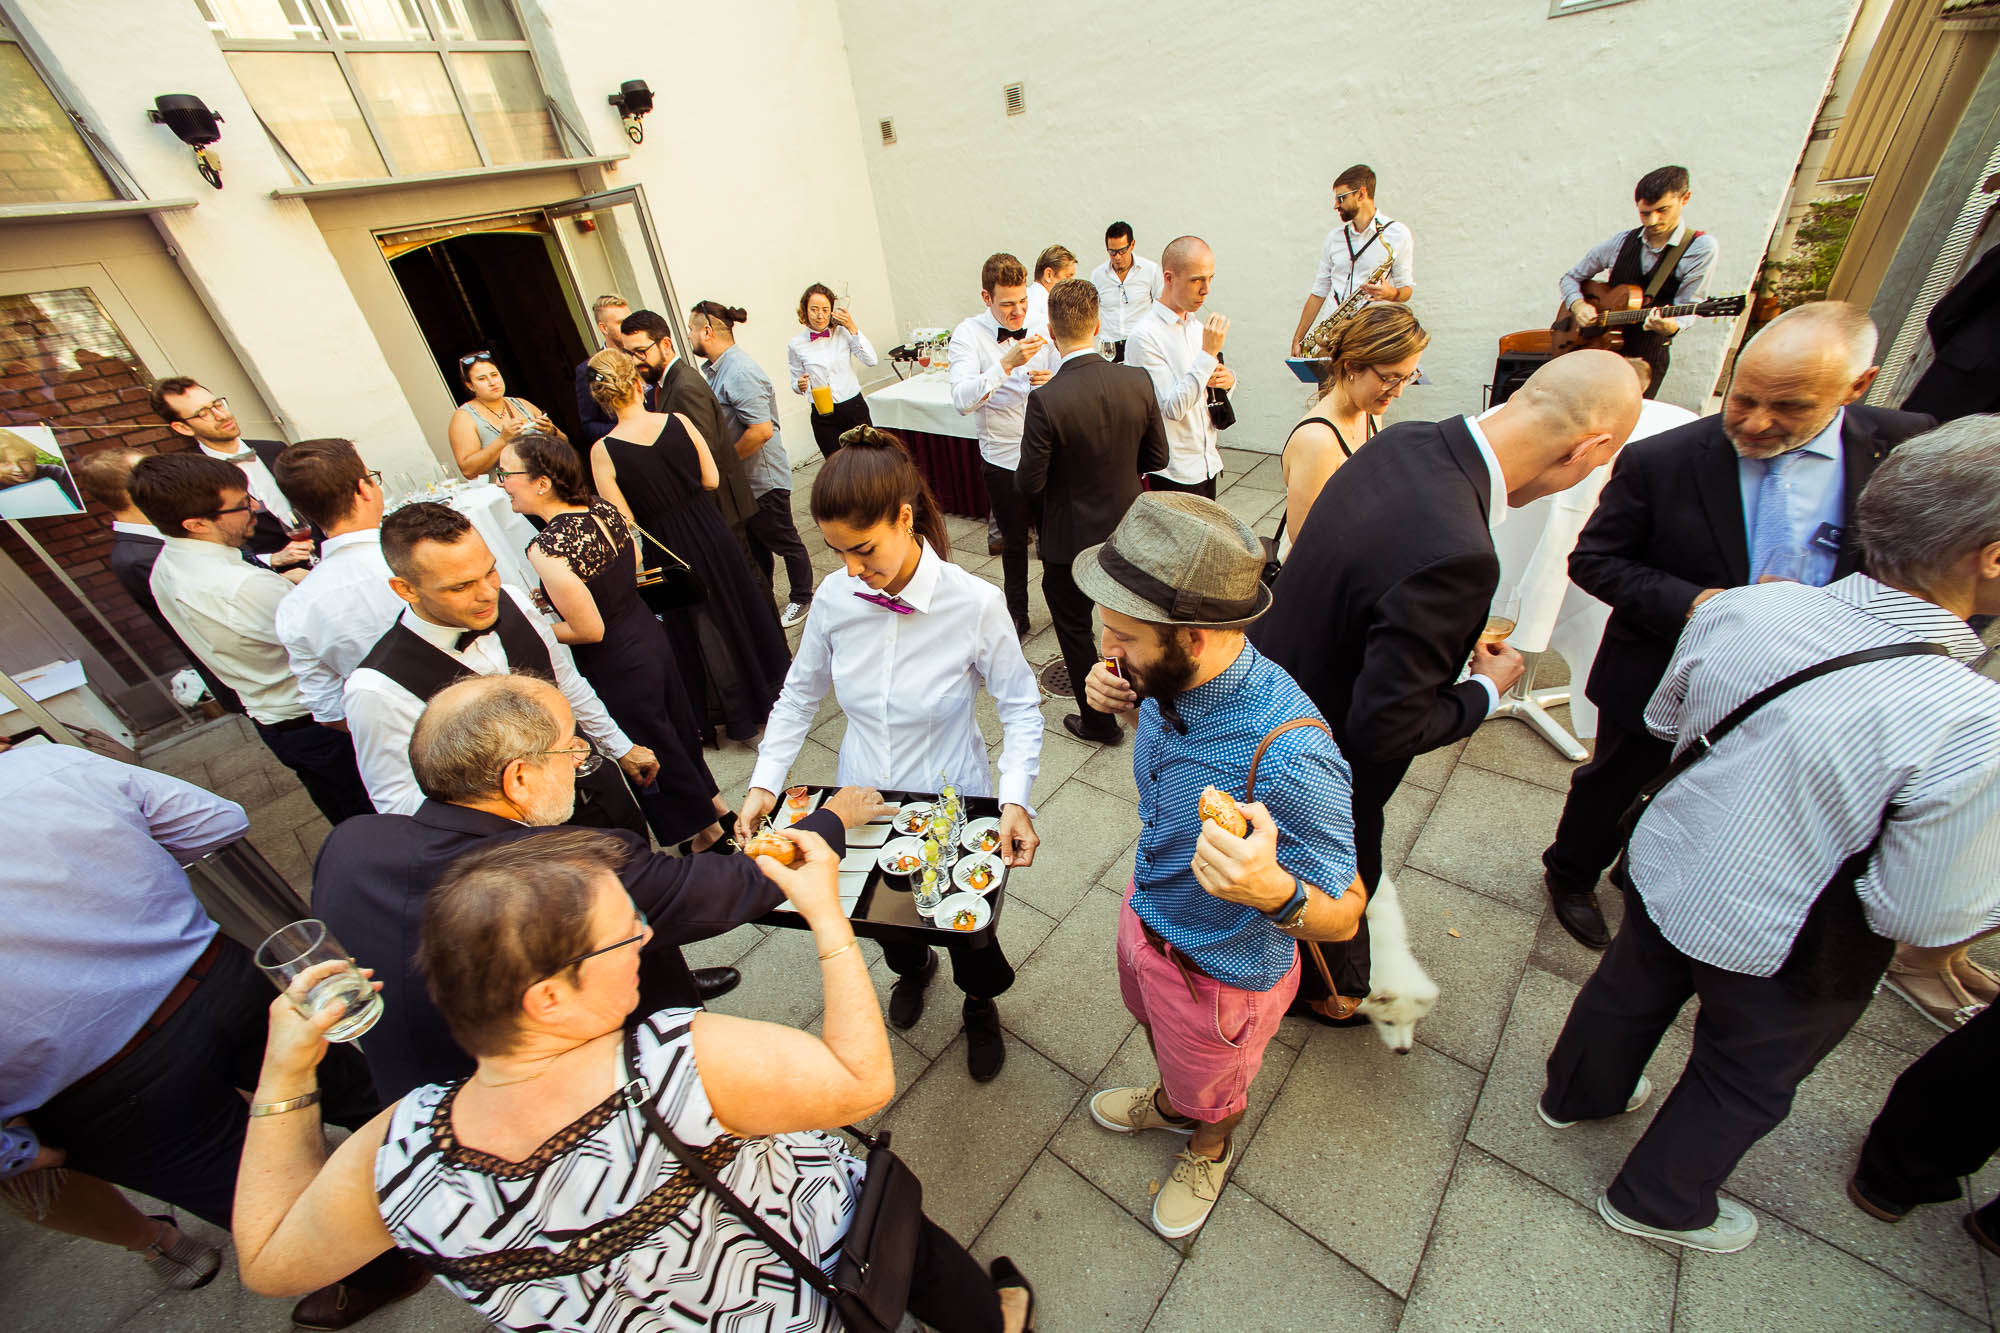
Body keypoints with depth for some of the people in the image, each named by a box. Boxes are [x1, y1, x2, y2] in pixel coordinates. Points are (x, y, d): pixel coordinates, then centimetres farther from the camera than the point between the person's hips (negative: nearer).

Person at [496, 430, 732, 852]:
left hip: (617, 668, -7)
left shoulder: (546, 548, -27)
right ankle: (714, 805, 46)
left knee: (655, 746, 13)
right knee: (679, 727, 25)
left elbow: (590, 630, -23)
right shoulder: (603, 508, -5)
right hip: (651, 638, 8)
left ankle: (707, 834, 32)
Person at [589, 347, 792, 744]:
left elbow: (625, 522, -12)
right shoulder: (678, 422, -12)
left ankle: (733, 712, 30)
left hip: (667, 551, -1)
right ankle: (765, 685, 38)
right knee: (736, 606, 21)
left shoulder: (603, 453, -16)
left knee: (698, 627, 14)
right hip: (709, 533, 2)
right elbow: (711, 479, -4)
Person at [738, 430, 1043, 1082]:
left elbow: (1021, 706, -14)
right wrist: (765, 782, -5)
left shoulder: (973, 603, -25)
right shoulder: (834, 598, -15)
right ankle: (911, 967, 65)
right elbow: (800, 694, 1)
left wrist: (1015, 800, -27)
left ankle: (980, 1003, 57)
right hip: (862, 807, 3)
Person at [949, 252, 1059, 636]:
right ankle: (1017, 616, 33)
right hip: (1002, 460, -2)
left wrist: (1053, 382, -14)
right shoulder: (969, 334, -10)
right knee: (1014, 543, 13)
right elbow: (963, 400, -24)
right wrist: (1008, 362, -33)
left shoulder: (1038, 328, 2)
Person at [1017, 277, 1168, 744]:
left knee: (1075, 629, 17)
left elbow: (1029, 483, -19)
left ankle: (1098, 721, 32)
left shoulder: (1046, 400, -25)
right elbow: (1156, 458, -2)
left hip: (1071, 542, -5)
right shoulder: (1138, 381, -12)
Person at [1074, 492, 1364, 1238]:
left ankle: (1210, 1148, 64)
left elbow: (1342, 917, -29)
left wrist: (1272, 890, -51)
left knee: (1208, 1090, 29)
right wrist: (1128, 707, -18)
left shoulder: (1288, 755, -42)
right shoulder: (1172, 680, -21)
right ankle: (1168, 1103, 70)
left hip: (1219, 970, -5)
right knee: (1158, 1032, 37)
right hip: (1146, 914, 6)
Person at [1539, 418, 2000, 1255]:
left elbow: (1664, 720, -1)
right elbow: (1923, 919, -21)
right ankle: (1658, 1200, 51)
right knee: (1746, 1083, 26)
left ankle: (1577, 1094, 60)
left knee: (1630, 989, 31)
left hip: (1664, 873, 4)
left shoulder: (1744, 606, -20)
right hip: (1787, 950, -4)